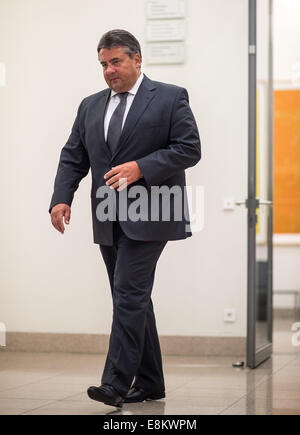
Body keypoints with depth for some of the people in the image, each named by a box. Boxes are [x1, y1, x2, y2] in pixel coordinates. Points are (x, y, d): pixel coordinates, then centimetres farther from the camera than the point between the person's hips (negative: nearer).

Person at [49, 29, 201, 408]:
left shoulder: (170, 98, 0)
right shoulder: (90, 107, 16)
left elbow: (189, 149, -7)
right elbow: (73, 157, 12)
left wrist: (140, 167, -18)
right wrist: (61, 199, -4)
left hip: (148, 217, -6)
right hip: (109, 220, 6)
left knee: (129, 293, -15)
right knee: (132, 299, 10)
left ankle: (116, 383, -15)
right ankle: (149, 383, 18)